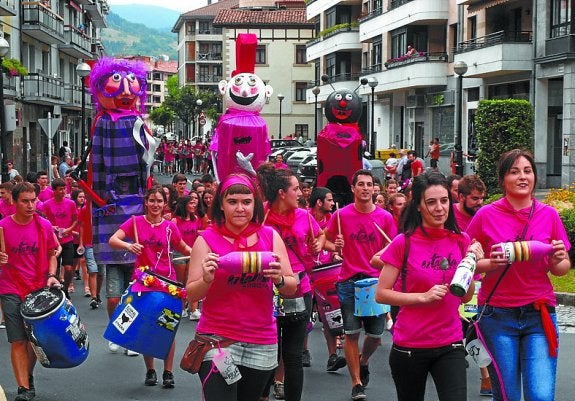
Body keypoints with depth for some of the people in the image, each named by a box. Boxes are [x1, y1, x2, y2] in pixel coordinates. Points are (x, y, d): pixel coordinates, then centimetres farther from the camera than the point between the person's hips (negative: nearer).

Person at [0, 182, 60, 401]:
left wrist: (51, 275, -4)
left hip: (39, 290, 2)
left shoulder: (44, 225, -1)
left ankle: (28, 377, 34)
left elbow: (51, 254, 11)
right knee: (18, 341, -5)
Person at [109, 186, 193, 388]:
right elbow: (112, 240, -13)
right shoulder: (136, 222, -4)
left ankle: (168, 372, 10)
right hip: (144, 281, 0)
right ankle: (150, 371, 19)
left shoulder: (170, 227, 0)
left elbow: (183, 247, 15)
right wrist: (128, 246, -33)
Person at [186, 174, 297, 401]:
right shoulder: (207, 239, -4)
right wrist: (207, 280, -23)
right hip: (217, 339, -3)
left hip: (262, 343, 3)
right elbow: (191, 295, -3)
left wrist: (279, 279, -16)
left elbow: (291, 289, 6)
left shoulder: (270, 237, 3)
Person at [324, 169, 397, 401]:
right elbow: (325, 240, 9)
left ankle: (363, 362, 38)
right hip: (349, 281, -1)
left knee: (376, 334, 6)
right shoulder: (341, 215, -2)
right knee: (352, 333, -3)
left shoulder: (385, 217, 1)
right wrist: (335, 247, -12)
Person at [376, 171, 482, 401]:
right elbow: (381, 294, -8)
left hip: (450, 346, 2)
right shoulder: (404, 243, -9)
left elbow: (466, 297, 9)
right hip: (409, 347, -2)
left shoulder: (461, 241, 3)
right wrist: (423, 297, -18)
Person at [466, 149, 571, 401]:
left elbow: (562, 269, 11)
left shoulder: (548, 215, 4)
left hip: (539, 314, 1)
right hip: (498, 315, -1)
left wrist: (558, 261, -11)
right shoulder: (486, 215, -1)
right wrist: (491, 263, -15)